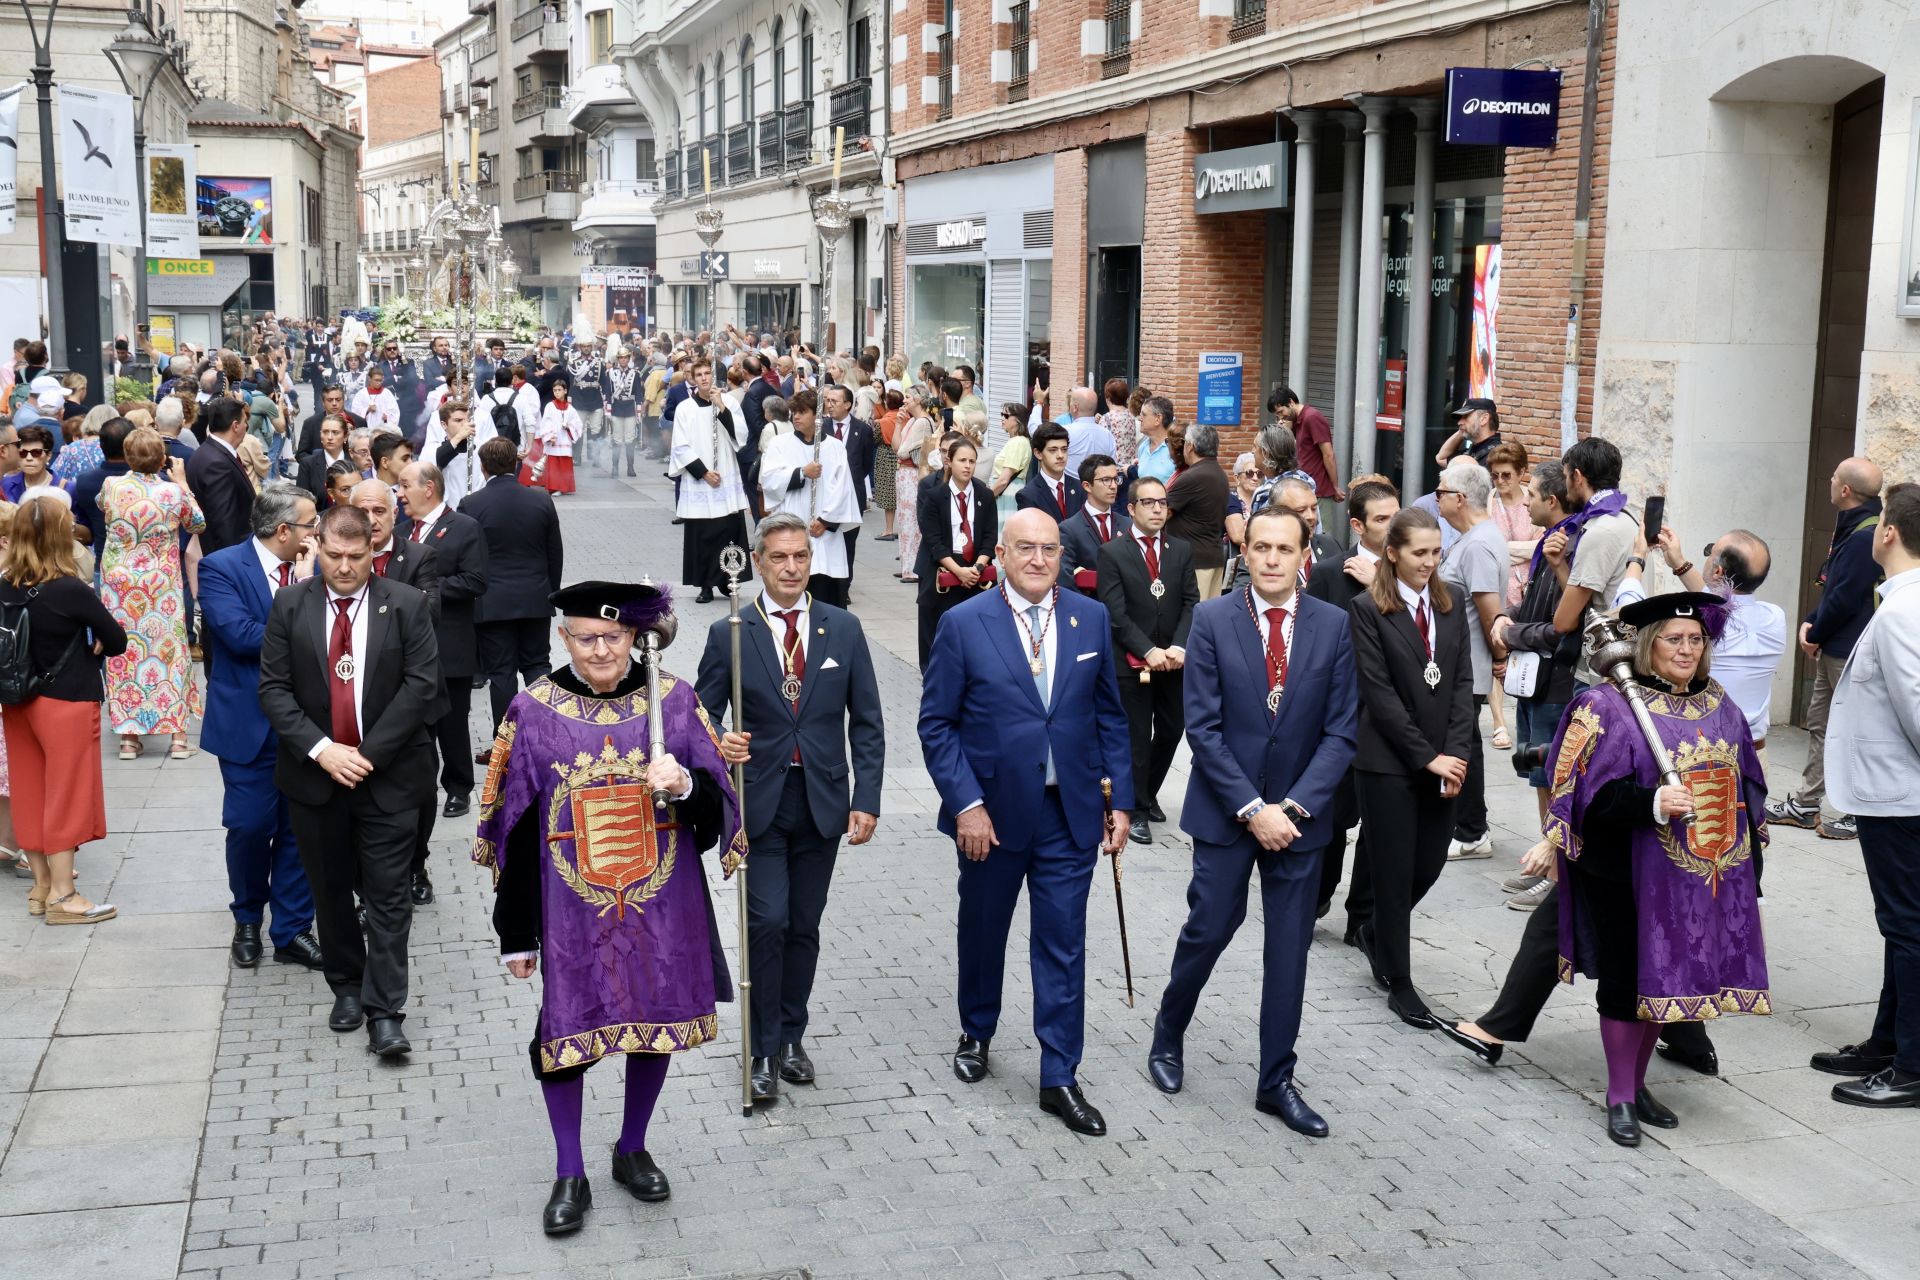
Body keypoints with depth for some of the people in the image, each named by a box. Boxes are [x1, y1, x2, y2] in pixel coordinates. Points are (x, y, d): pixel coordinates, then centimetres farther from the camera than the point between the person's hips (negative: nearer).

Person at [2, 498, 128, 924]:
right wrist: (90, 649, 6)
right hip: (67, 704, -6)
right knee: (66, 796, 4)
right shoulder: (72, 590, -19)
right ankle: (62, 896, 9)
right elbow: (117, 642, -12)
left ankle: (41, 884, 24)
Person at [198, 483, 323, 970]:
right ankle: (248, 921, 28)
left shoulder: (313, 567, 3)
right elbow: (240, 634, -22)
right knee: (250, 828, 4)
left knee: (299, 829, 7)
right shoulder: (221, 567, -10)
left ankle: (292, 930, 19)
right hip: (249, 723, -3)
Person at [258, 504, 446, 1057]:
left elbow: (421, 685, -9)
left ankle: (384, 1013, 1)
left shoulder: (406, 605, -4)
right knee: (331, 891, 14)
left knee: (387, 894, -2)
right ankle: (346, 988, 30)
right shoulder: (290, 605, 0)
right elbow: (274, 688, -2)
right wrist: (321, 750, -14)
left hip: (388, 775, -2)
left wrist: (369, 753, -14)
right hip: (315, 772, 2)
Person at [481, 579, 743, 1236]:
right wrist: (517, 934, -1)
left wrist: (685, 784, -23)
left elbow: (719, 803, 1)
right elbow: (515, 831, -2)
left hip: (662, 908, 2)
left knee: (657, 1021, 14)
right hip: (572, 913, -1)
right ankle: (570, 1176, 22)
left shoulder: (674, 700, -4)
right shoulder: (534, 712, -6)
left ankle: (633, 1151, 36)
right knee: (565, 1031, 3)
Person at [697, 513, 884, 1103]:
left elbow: (866, 721, 4)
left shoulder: (843, 628, 2)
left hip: (822, 803, 2)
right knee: (768, 923, -8)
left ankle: (791, 1038, 26)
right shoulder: (728, 634, -3)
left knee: (804, 926, 10)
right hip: (759, 803, -2)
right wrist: (718, 744, -24)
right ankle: (765, 1051, 6)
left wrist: (866, 799, -3)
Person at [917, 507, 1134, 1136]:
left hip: (1070, 812, 1)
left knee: (1064, 947, 3)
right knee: (982, 931, 18)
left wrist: (1120, 798, 2)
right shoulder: (964, 624, -9)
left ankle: (1059, 1078, 13)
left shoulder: (1091, 619, 0)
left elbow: (1109, 714, 6)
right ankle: (976, 1034, 42)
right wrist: (965, 804, -14)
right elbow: (936, 723, -7)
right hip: (991, 812, -1)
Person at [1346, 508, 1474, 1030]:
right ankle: (1399, 985, 13)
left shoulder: (1452, 605, 8)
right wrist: (1426, 757, -13)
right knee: (1394, 871, 2)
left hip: (1442, 763, 5)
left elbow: (1463, 682, 4)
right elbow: (1379, 693, -11)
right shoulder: (1368, 610, -8)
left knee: (1429, 864, 10)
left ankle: (1374, 932, 37)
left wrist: (1454, 754, -7)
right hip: (1389, 762, -5)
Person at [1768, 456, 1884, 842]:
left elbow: (1844, 599, -23)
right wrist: (1810, 622, 5)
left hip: (1851, 652, -10)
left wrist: (1817, 635, -9)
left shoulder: (1866, 536, -21)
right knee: (1819, 722, 15)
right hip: (1833, 648, 10)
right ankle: (1805, 804, 24)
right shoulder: (1849, 528, 12)